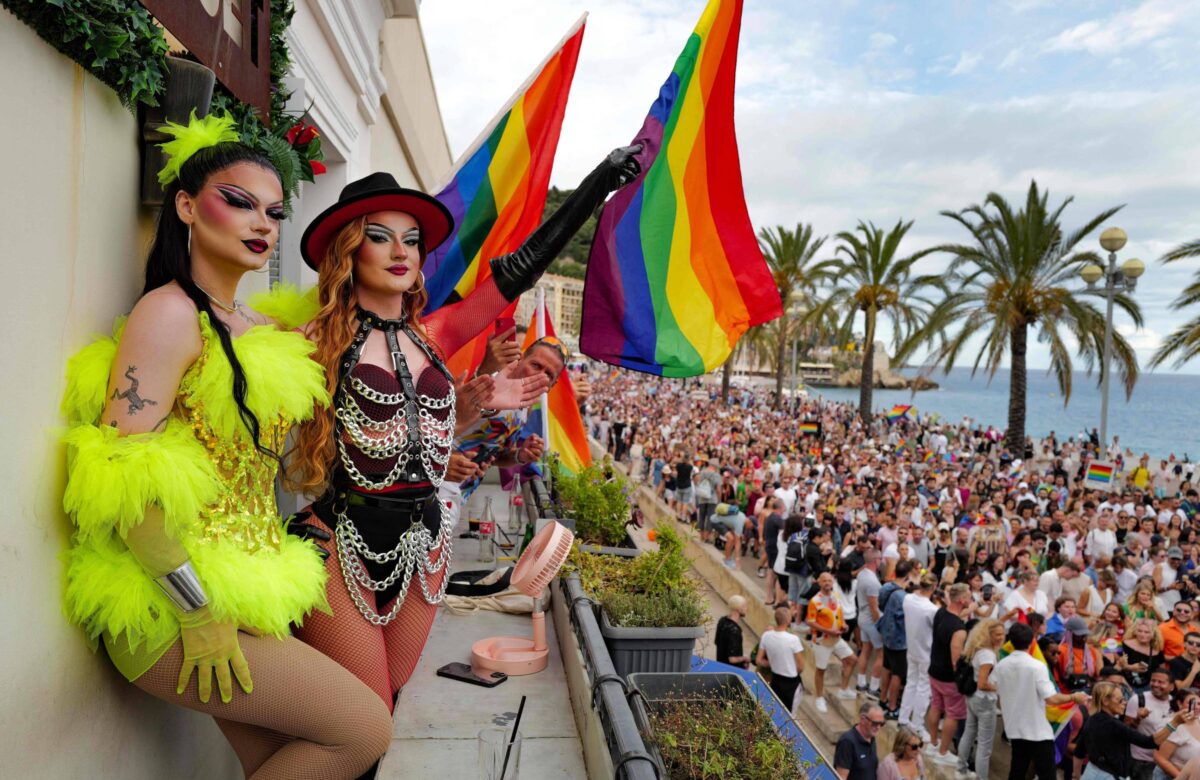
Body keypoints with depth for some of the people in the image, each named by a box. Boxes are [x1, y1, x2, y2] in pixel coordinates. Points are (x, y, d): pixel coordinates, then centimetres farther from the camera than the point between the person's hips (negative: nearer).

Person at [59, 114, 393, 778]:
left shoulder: (264, 330, 12)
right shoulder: (171, 312, -13)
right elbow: (124, 482, -20)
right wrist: (199, 610, -17)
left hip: (247, 588, 7)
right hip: (177, 608, -7)